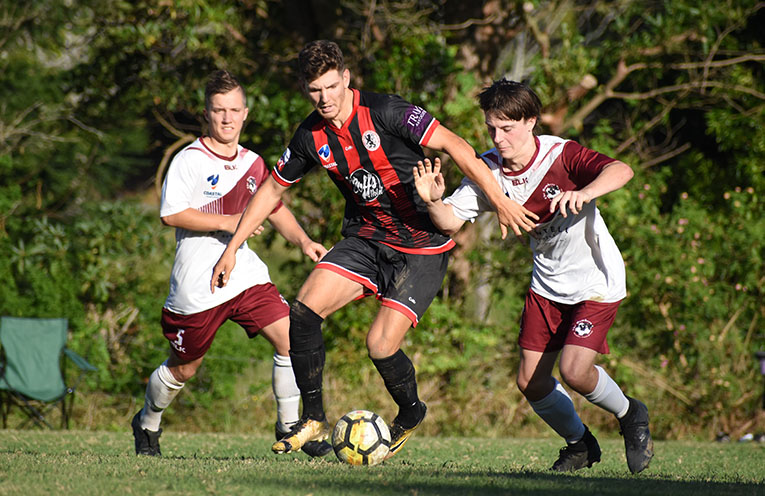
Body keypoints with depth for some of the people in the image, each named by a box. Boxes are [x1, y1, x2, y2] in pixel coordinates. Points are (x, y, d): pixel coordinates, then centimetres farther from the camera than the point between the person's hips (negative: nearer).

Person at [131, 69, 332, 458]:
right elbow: (171, 214, -17)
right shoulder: (189, 160, -11)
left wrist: (303, 241, 6)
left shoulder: (252, 163, 8)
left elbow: (275, 208, 21)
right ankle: (146, 425, 37)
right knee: (183, 368, 9)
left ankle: (289, 426, 1)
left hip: (245, 275, 5)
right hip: (196, 286, -5)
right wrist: (227, 222, -21)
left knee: (290, 338, -13)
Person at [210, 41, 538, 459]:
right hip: (365, 239, 6)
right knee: (304, 311, -13)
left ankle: (411, 415, 18)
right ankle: (314, 420, 2)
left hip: (422, 246, -6)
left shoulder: (384, 113, -19)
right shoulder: (311, 137, -1)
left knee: (381, 346, -15)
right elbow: (272, 189, 13)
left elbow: (455, 146, -21)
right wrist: (231, 248, 12)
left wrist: (500, 200, -26)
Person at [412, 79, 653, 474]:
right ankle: (580, 442, 29)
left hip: (596, 281, -6)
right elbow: (451, 221, -9)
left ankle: (630, 416, 11)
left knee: (575, 370, -20)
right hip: (547, 284, 6)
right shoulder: (489, 169, -8)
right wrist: (432, 201, -31)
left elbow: (621, 171, -38)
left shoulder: (561, 156, -23)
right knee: (531, 381, 3)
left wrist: (583, 193, -58)